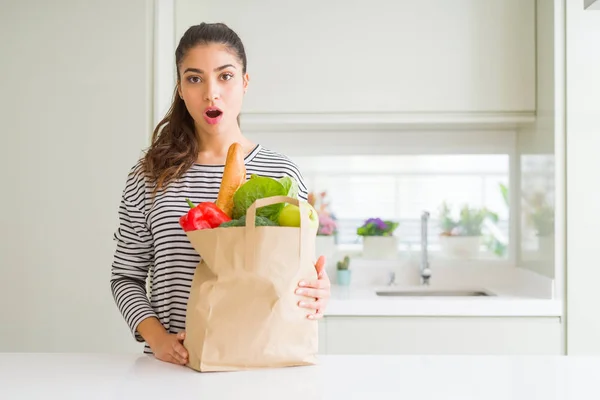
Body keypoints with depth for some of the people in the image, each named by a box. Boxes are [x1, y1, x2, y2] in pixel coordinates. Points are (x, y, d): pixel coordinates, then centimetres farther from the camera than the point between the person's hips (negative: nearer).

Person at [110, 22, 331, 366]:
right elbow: (127, 276, 9)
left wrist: (318, 295, -12)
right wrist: (156, 337, -7)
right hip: (177, 363, -1)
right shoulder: (149, 176, 3)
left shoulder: (282, 173, 3)